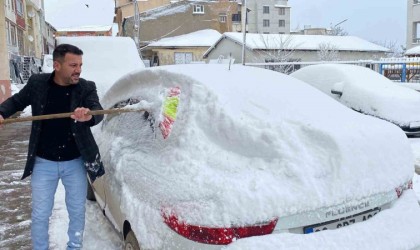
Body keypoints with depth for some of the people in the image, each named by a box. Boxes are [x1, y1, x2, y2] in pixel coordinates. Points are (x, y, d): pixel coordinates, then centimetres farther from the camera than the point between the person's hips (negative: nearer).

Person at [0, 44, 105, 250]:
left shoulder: (86, 88, -10)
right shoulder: (37, 83, -6)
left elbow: (98, 112, -26)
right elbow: (17, 101, 10)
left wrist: (88, 116, -49)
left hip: (75, 163, 0)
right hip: (43, 163, 0)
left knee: (77, 211, 15)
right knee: (40, 215, 11)